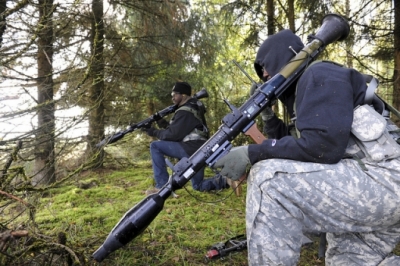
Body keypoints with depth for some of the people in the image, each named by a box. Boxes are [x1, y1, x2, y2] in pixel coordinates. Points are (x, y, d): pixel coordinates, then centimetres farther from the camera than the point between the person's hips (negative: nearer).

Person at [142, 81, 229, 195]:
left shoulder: (184, 112, -12)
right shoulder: (194, 107, 19)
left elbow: (173, 135, -15)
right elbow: (179, 130, 22)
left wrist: (155, 132, -1)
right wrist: (165, 125, 9)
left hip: (192, 149, -11)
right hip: (198, 150, 11)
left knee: (155, 146, -9)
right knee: (198, 186, 22)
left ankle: (162, 185, -8)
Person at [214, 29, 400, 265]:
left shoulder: (319, 76, -6)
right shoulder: (302, 91, 22)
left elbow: (324, 146, -22)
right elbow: (299, 150, 21)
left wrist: (252, 153, -16)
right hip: (377, 182, 11)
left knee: (267, 177, -23)